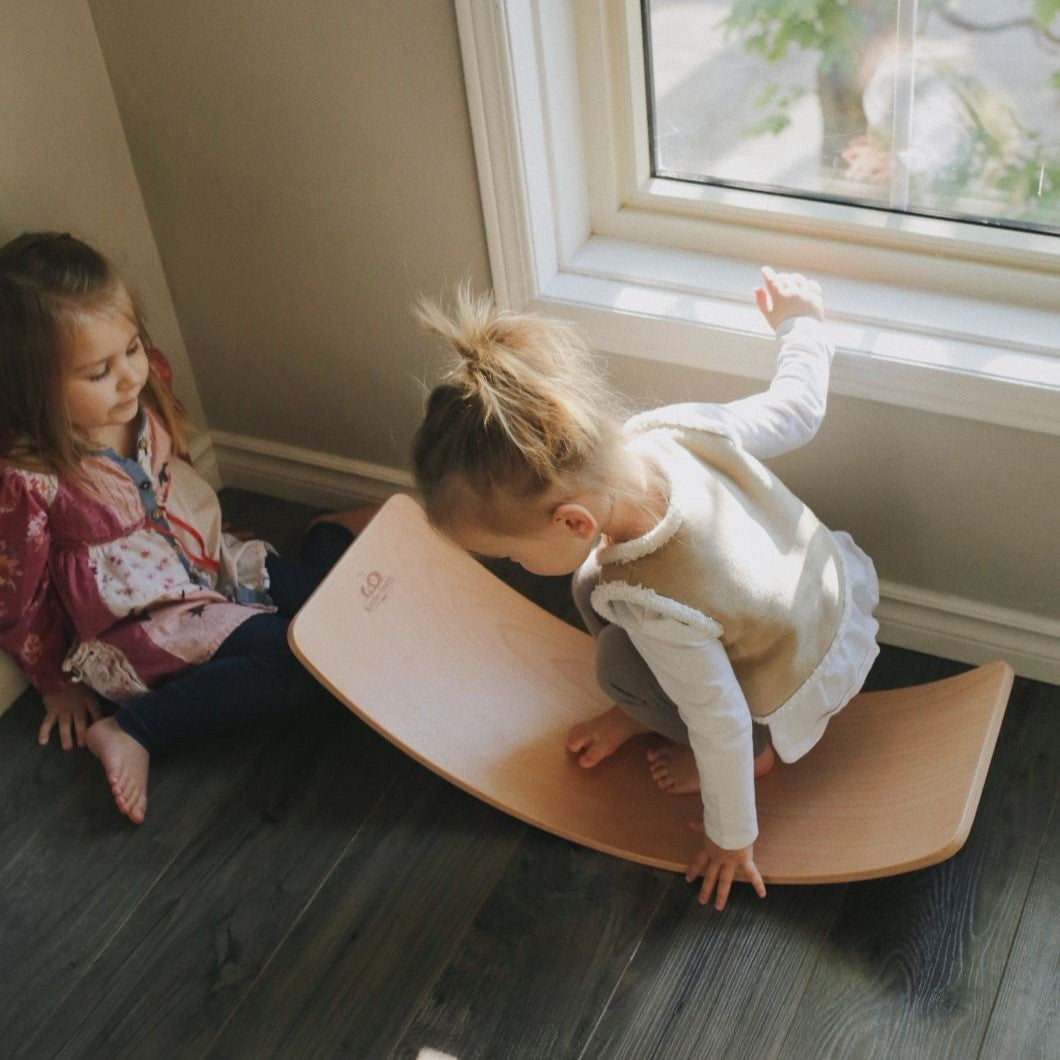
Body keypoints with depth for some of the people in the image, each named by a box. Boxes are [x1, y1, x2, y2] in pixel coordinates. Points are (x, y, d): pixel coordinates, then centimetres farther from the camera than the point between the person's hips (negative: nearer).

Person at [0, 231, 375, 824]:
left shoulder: (143, 394, -8)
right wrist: (59, 685, 3)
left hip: (216, 567, 7)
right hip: (144, 627, -6)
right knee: (301, 660, -25)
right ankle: (135, 731, -16)